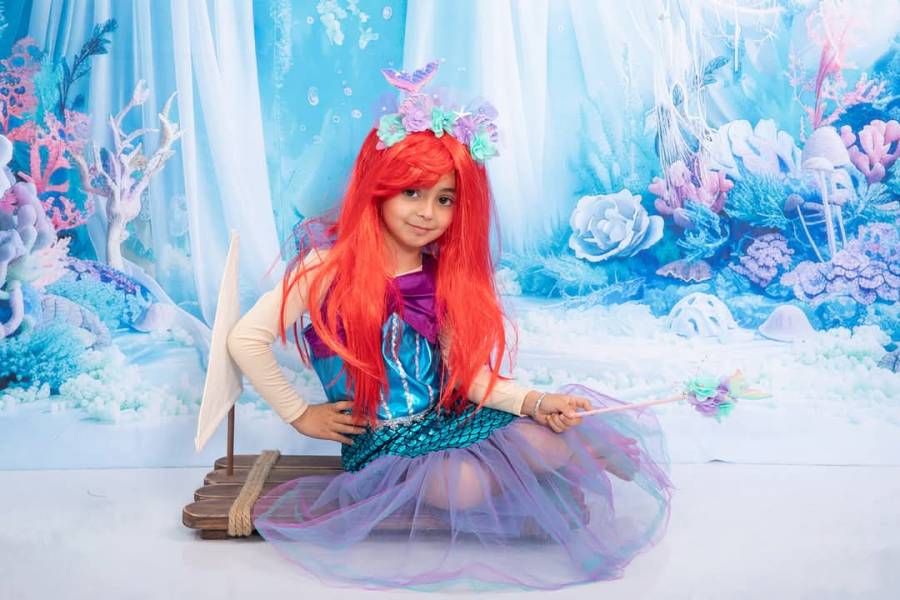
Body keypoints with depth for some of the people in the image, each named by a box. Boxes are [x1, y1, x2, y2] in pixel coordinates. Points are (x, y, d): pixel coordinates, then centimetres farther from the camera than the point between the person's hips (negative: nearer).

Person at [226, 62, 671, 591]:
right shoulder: (330, 266, -11)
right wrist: (300, 415, -10)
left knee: (561, 436, -19)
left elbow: (465, 371, -2)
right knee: (474, 487, -30)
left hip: (449, 422, 4)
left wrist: (536, 402, -17)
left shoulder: (443, 274, 5)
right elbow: (246, 340, -14)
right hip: (383, 445, -4)